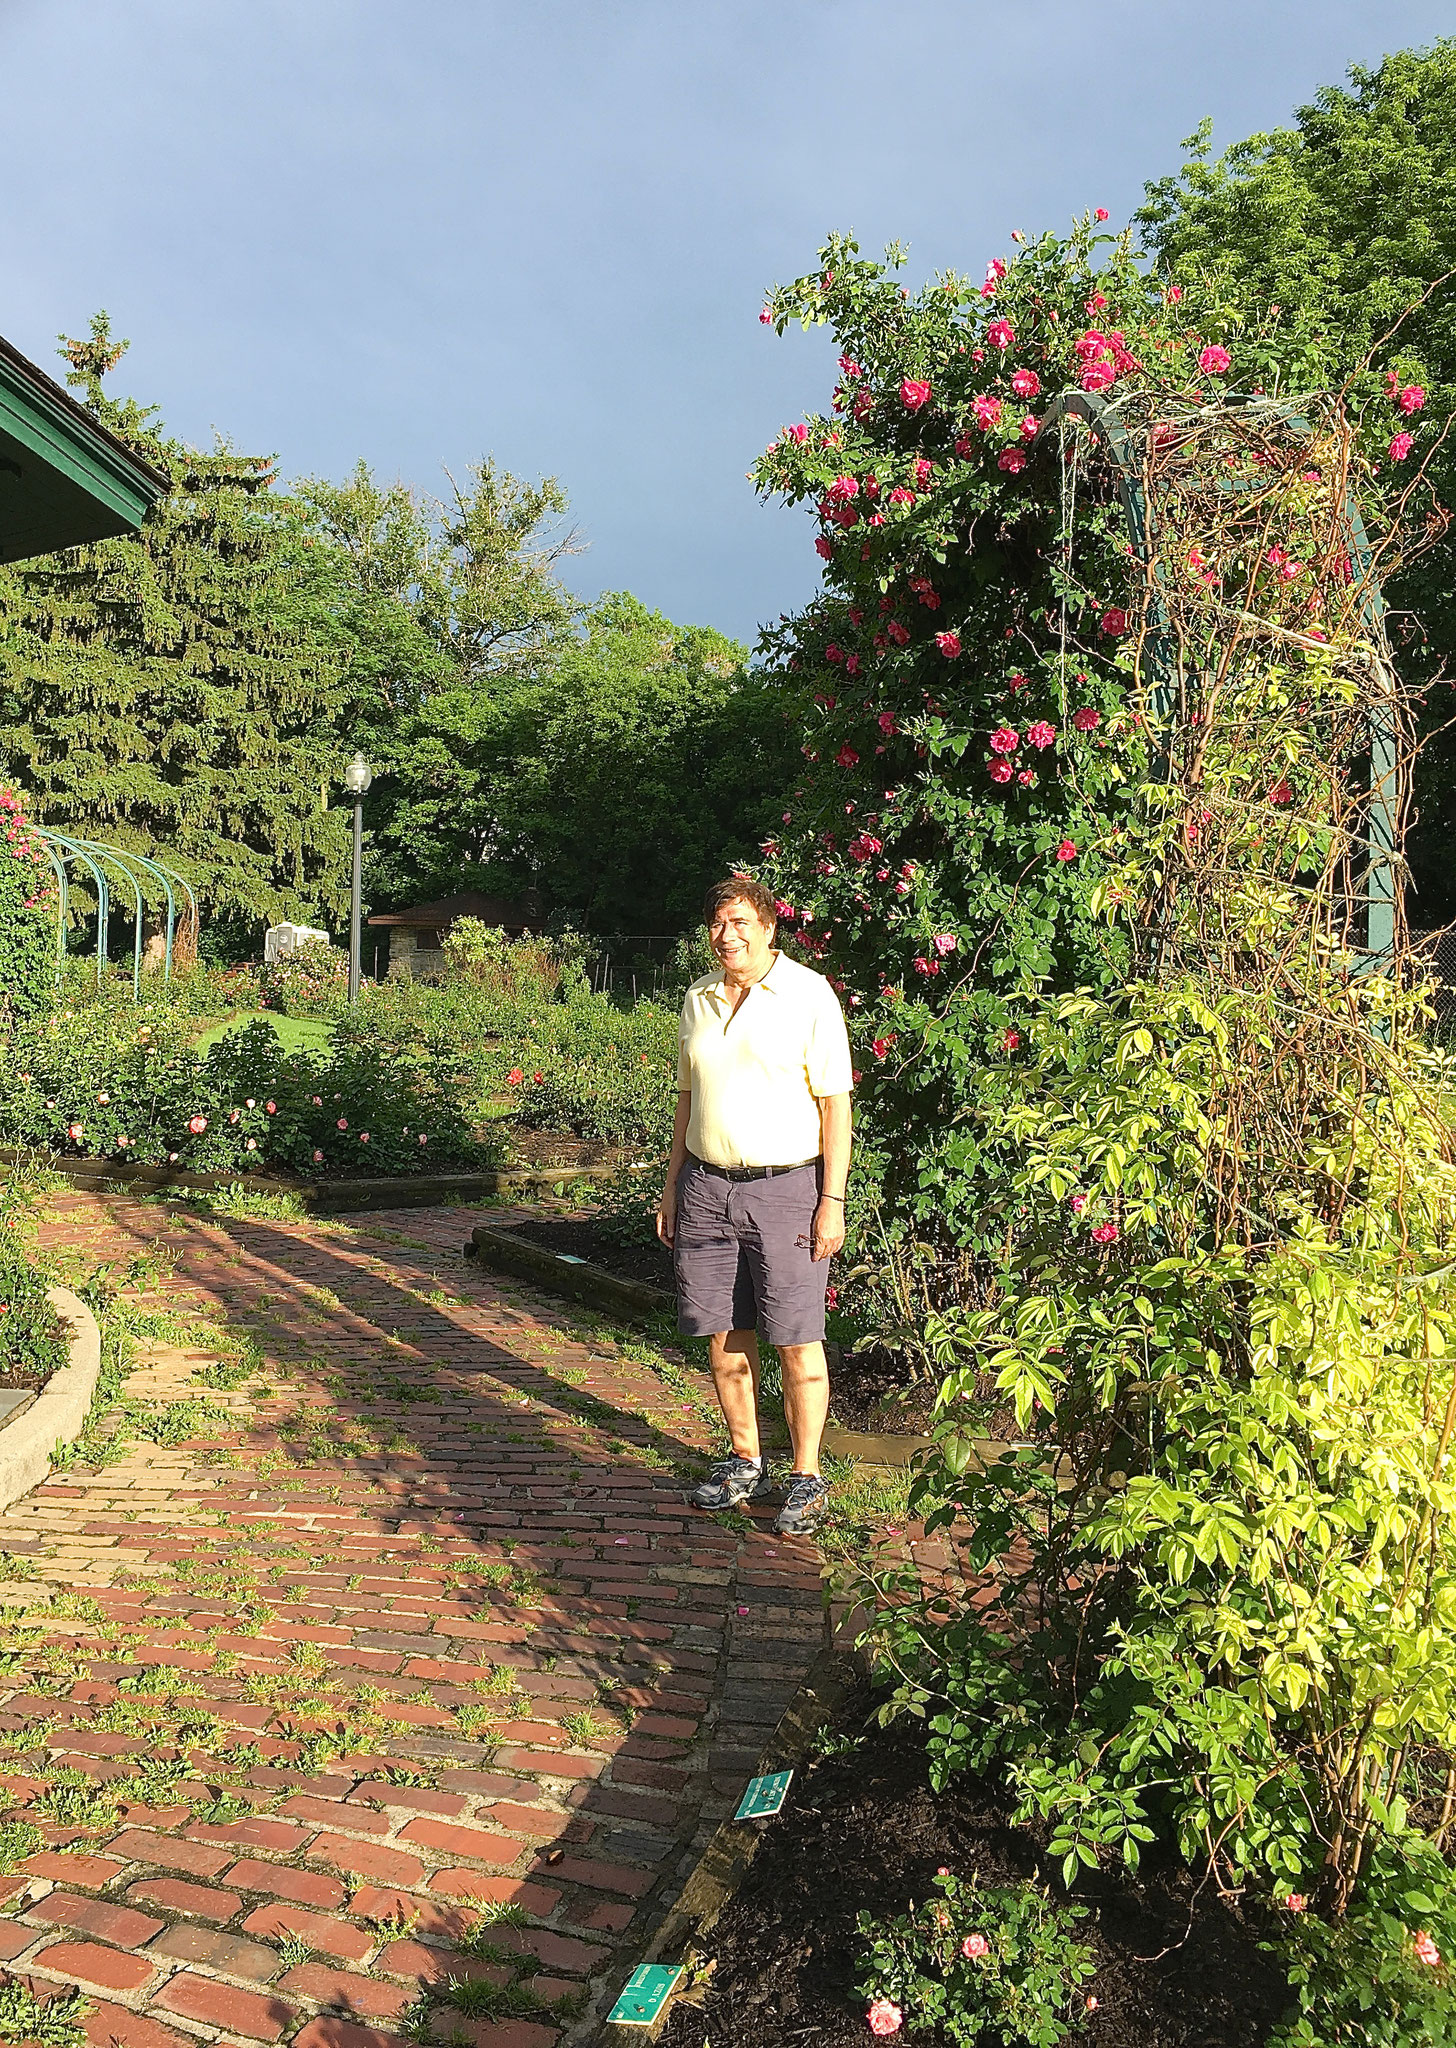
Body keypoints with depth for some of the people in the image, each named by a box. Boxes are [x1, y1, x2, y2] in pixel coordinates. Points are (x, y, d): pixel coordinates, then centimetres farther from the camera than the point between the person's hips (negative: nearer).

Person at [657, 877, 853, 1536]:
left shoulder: (809, 995, -6)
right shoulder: (699, 999, 11)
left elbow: (834, 1104, -7)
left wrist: (832, 1201, -12)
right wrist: (673, 1184, 15)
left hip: (785, 1185, -5)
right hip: (706, 1185, 5)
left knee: (796, 1342, 0)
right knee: (723, 1335, 10)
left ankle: (806, 1478, 14)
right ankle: (745, 1464, 25)